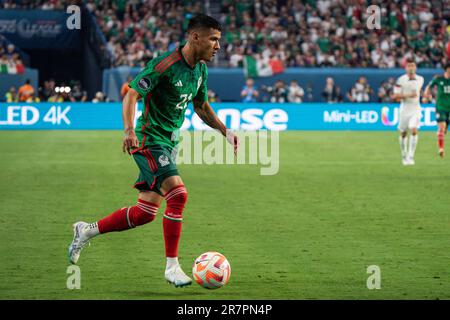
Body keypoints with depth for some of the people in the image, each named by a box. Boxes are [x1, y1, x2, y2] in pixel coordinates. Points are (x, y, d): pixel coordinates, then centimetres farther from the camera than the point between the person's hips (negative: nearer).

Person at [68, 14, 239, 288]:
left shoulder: (200, 69, 8)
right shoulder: (165, 65, -19)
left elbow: (201, 106, 22)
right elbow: (132, 95, -19)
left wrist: (225, 132, 13)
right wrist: (129, 130, -32)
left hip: (169, 143, 9)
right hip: (150, 139, -9)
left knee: (145, 213, 7)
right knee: (178, 194, -22)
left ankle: (87, 231, 25)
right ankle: (172, 267, -14)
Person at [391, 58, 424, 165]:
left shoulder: (420, 79, 3)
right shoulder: (401, 80, -9)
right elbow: (394, 96, -12)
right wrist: (408, 96, -21)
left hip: (415, 109, 1)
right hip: (405, 108, -1)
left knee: (414, 130, -18)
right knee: (403, 133, 9)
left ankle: (410, 156, -17)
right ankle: (404, 156, 29)